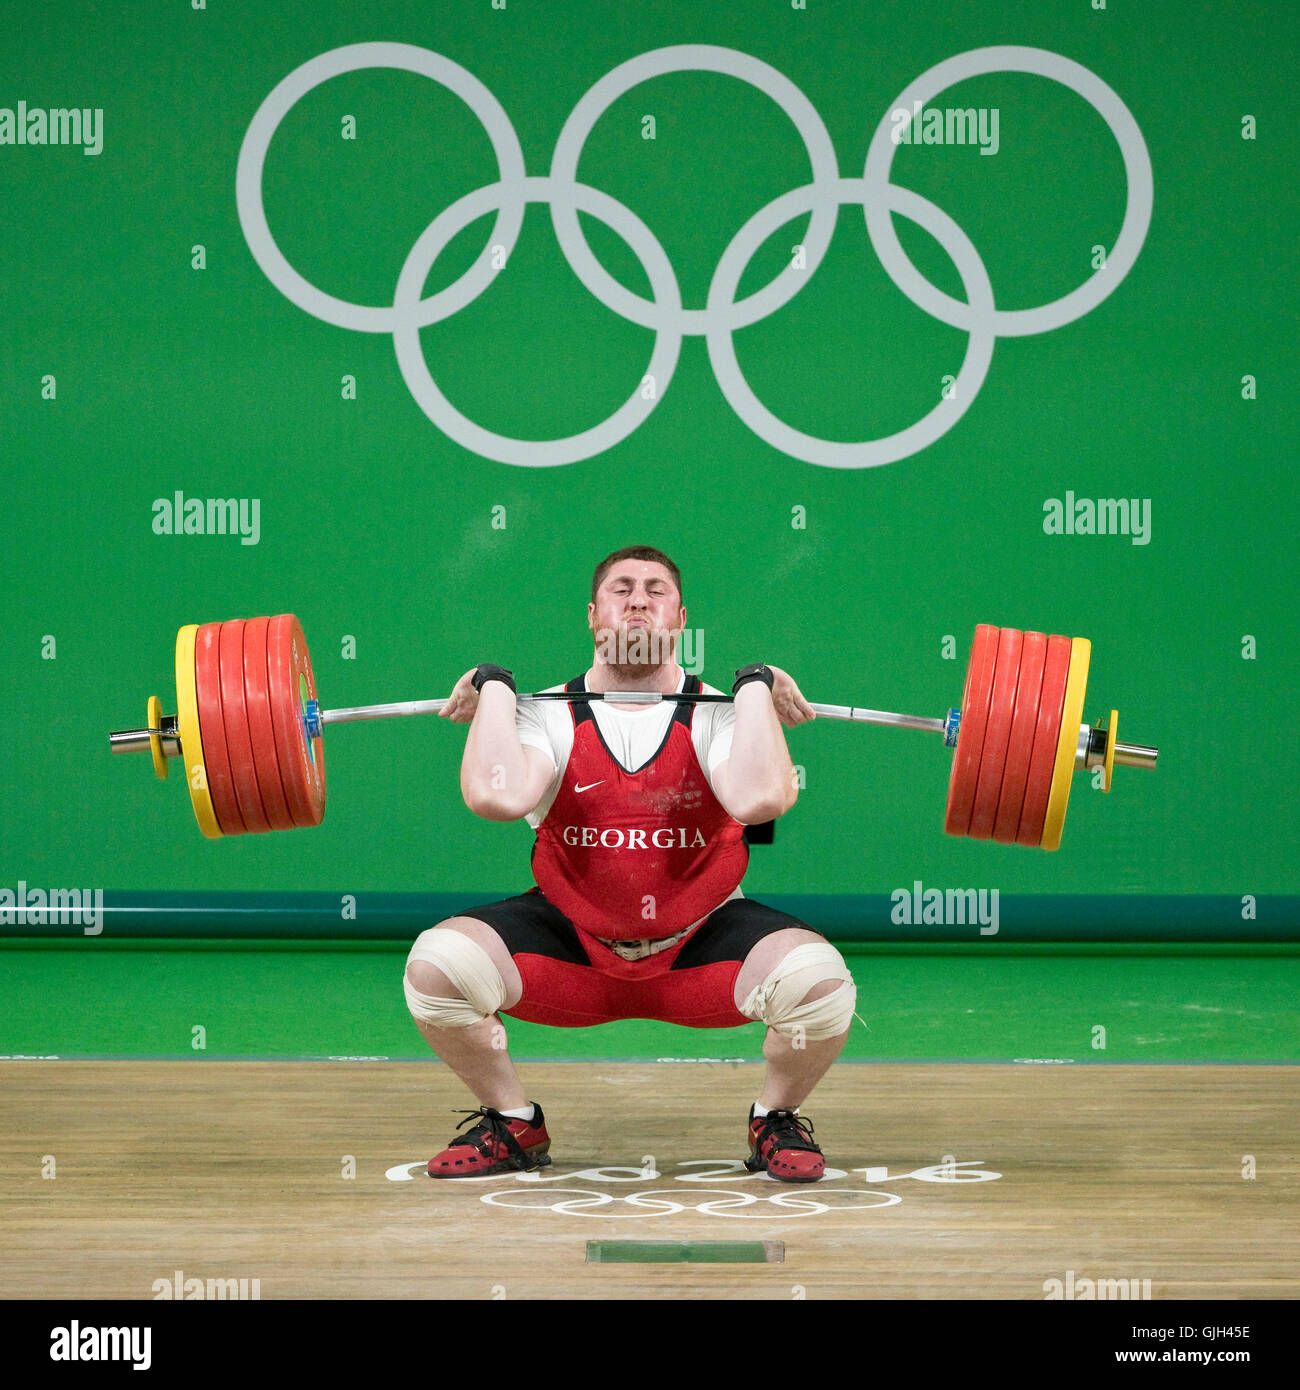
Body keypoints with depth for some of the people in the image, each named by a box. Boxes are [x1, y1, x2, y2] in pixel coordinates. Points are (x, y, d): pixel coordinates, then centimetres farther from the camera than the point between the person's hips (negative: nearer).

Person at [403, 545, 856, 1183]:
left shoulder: (713, 715, -8)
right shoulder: (552, 715, -7)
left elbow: (758, 799, -31)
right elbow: (496, 796, -29)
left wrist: (755, 688, -19)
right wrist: (494, 688, -16)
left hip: (700, 942, -1)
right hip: (570, 941, 1)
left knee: (818, 981, -30)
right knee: (436, 965, -24)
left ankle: (777, 1121, 4)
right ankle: (512, 1124, 4)